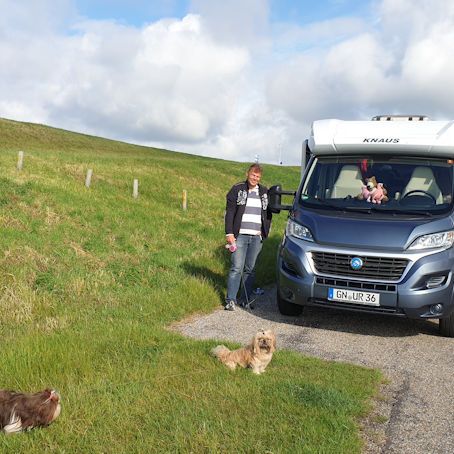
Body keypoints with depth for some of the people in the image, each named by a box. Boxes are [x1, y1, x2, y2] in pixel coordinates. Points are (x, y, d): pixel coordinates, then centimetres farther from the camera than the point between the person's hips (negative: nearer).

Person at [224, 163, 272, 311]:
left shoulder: (264, 192, 13)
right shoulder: (237, 189, 2)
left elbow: (268, 214, 20)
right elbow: (229, 212, -1)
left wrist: (265, 232, 9)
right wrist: (229, 233, -9)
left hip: (257, 237, 3)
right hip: (240, 235, -3)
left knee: (250, 269, 8)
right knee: (236, 268, -6)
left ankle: (247, 299, 14)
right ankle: (231, 300, -3)